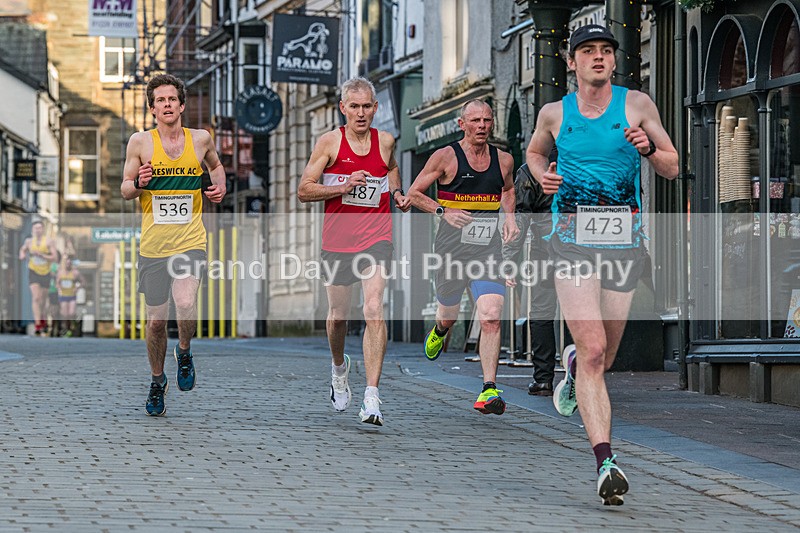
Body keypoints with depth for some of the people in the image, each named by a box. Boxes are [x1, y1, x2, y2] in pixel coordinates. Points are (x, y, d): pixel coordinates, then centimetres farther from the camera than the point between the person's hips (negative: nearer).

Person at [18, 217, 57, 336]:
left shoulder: (49, 241, -10)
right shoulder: (29, 241, -1)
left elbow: (54, 258, -15)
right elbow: (23, 249, 22)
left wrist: (41, 255, -26)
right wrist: (22, 255, 0)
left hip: (45, 273, 0)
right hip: (33, 272, 0)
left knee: (43, 300, 12)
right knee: (36, 298, -16)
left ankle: (44, 322, 37)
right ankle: (37, 326, -23)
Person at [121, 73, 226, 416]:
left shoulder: (200, 139, 4)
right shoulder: (140, 142, -1)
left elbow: (215, 165, 26)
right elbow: (125, 191, 5)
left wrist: (220, 187, 6)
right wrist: (138, 183, -17)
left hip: (190, 242, 0)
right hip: (153, 245, 0)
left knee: (186, 304, -25)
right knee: (156, 322, 6)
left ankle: (185, 352, 7)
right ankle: (157, 382, 29)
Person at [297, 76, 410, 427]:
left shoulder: (385, 141, 4)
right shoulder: (330, 142, -3)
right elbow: (303, 191, -4)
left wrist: (397, 193, 9)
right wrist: (342, 188, -18)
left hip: (376, 238, 0)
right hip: (337, 239, 0)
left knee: (374, 310, -17)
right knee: (337, 315, 13)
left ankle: (372, 398, -20)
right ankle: (339, 367, 46)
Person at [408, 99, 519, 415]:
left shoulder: (503, 160, 8)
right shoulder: (445, 157, -4)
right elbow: (413, 193, 0)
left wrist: (510, 217, 11)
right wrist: (443, 211, -15)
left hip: (488, 250, 1)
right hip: (452, 247, -1)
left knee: (491, 318, -16)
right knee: (449, 315, 16)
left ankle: (489, 390, -17)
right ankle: (439, 330, 56)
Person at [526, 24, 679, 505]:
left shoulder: (637, 104, 4)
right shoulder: (555, 113, 7)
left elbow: (672, 169, 8)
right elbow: (534, 151, 28)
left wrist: (649, 148, -13)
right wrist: (542, 175, 6)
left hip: (624, 240, 2)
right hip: (574, 238, -1)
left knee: (603, 358, 11)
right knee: (593, 349, -17)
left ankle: (573, 369, 50)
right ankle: (606, 463, -21)